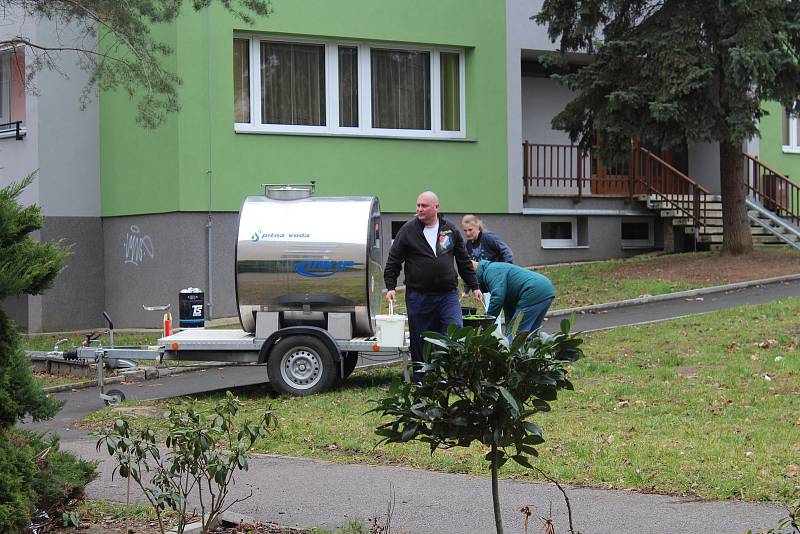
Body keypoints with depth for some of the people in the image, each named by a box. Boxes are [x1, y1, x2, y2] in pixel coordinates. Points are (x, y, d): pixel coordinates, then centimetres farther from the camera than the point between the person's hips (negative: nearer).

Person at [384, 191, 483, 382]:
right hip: (418, 297, -1)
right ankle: (421, 382, 13)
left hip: (448, 294, 1)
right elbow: (393, 261, 4)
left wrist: (474, 286, 16)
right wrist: (390, 286, -6)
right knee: (420, 343, 3)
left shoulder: (451, 230, 9)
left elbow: (463, 261, 17)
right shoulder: (408, 231, 2)